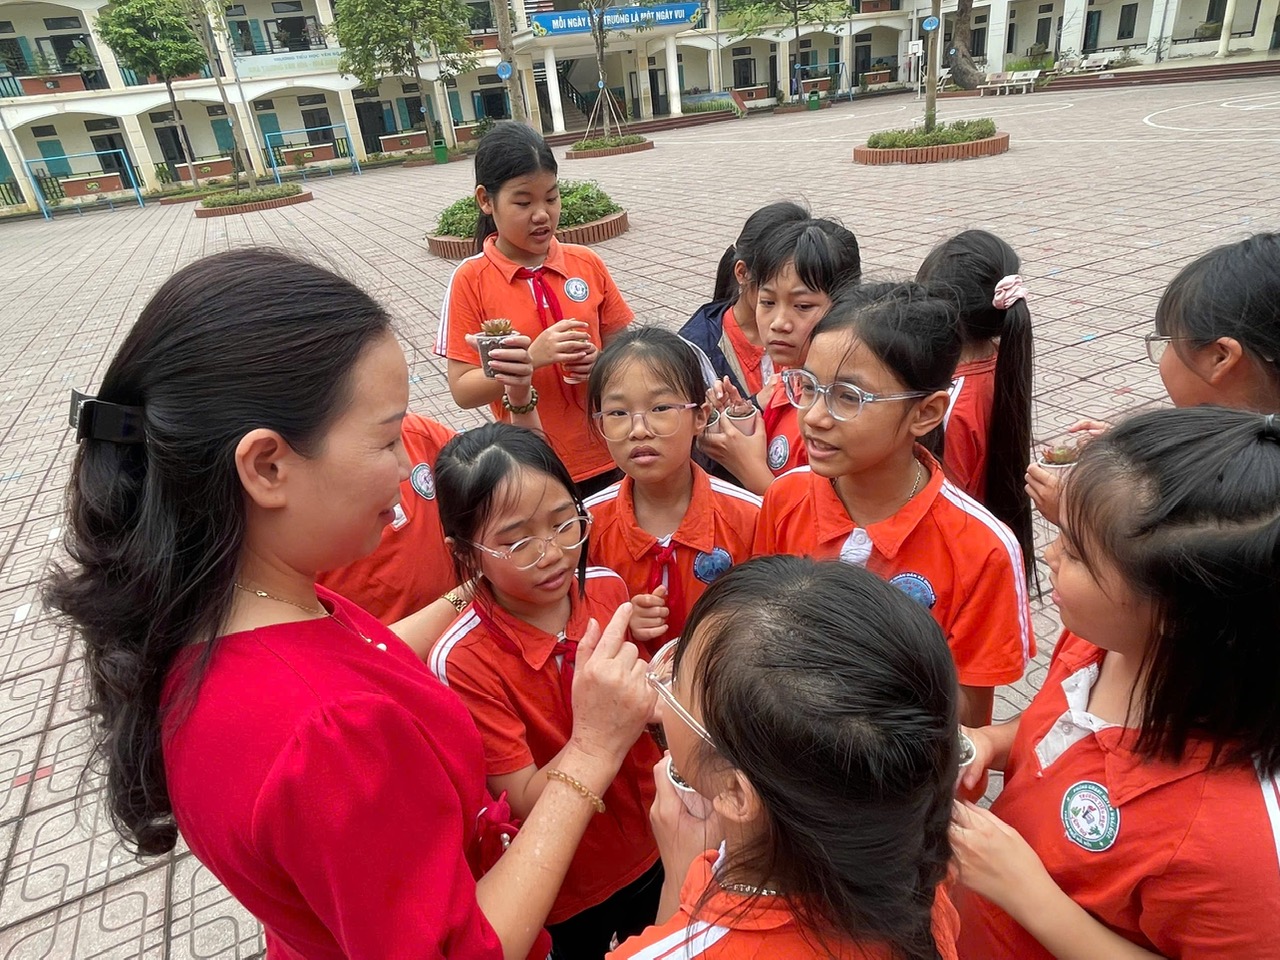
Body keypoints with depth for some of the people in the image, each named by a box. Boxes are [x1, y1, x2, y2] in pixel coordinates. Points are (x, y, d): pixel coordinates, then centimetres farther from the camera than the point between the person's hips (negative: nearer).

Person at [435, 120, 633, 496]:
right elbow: (463, 390, -9)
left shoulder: (587, 264, 0)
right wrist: (533, 357, -22)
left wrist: (601, 362, -12)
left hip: (606, 455, 3)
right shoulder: (470, 281, -8)